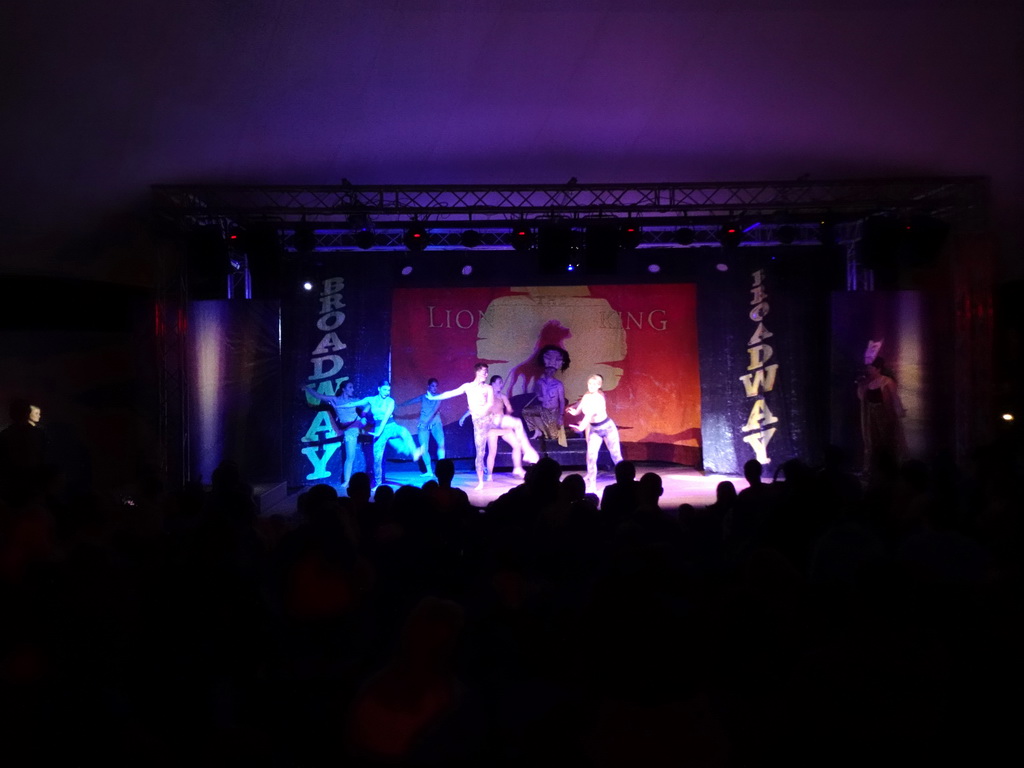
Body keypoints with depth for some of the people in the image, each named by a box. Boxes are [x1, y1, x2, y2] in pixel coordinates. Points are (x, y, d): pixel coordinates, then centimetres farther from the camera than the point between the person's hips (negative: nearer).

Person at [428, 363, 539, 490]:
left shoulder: (489, 388, 8)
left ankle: (528, 452, -17)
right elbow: (451, 393, 12)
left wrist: (480, 411, -18)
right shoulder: (468, 386, 9)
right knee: (480, 453, -2)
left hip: (491, 417, 1)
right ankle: (480, 482, 9)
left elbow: (490, 404, -5)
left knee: (517, 423, -21)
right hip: (479, 422, -1)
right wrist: (433, 397, 14)